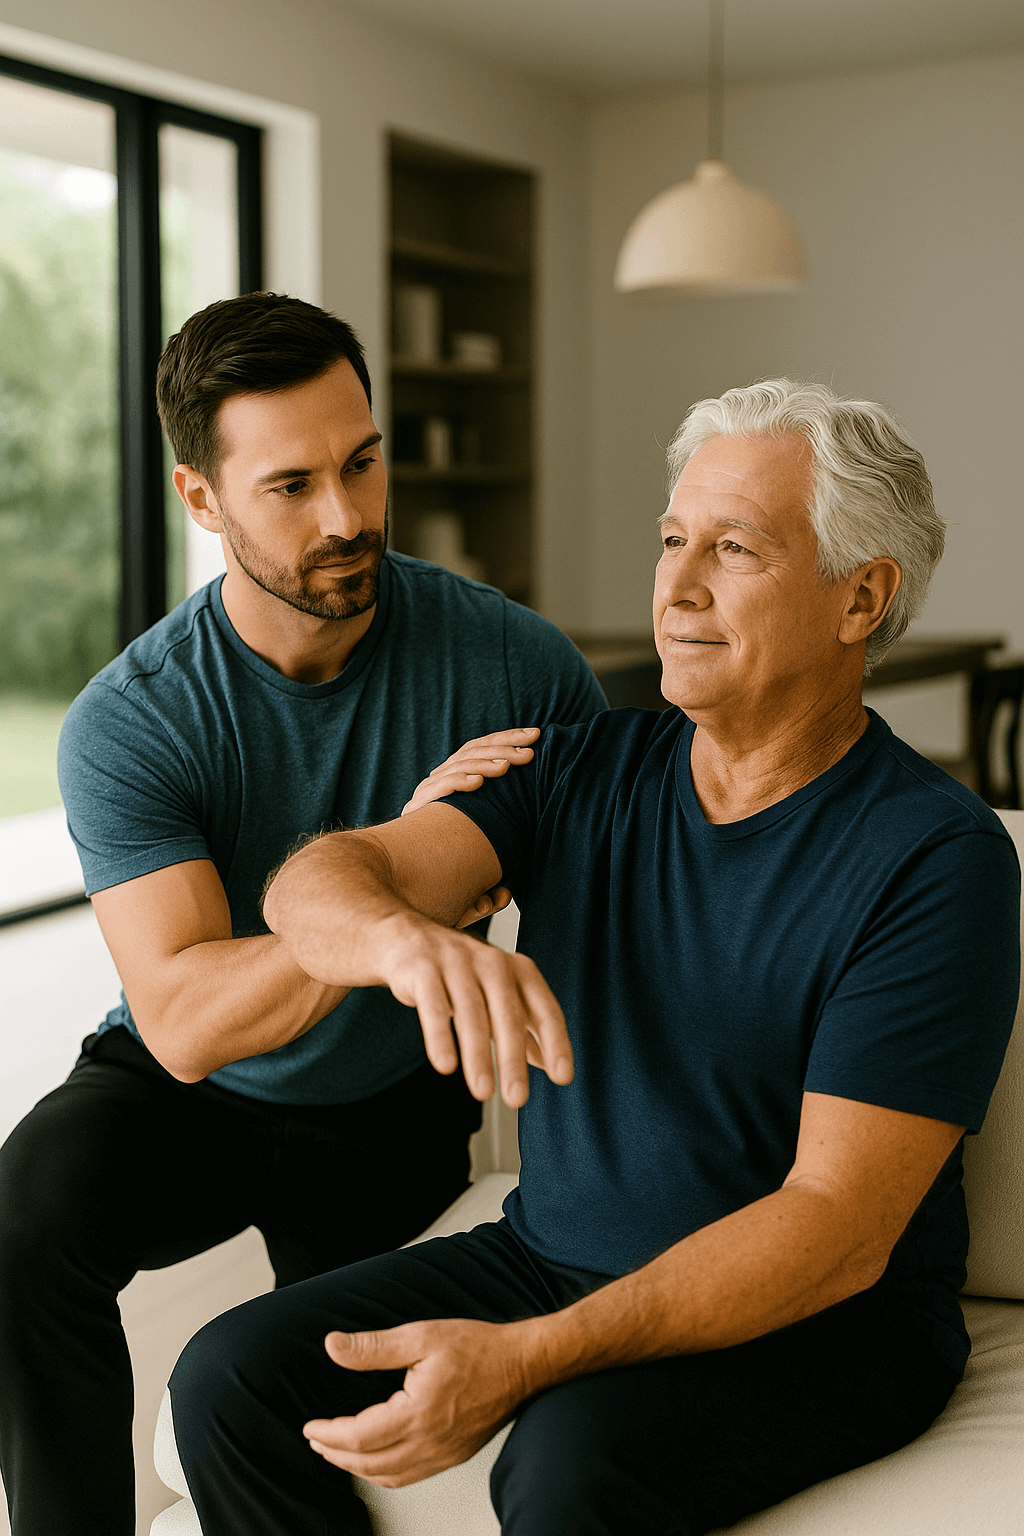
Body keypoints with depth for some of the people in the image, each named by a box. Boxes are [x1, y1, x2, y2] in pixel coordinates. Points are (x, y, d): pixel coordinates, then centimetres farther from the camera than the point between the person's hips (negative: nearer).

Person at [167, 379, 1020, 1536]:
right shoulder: (587, 771, 2)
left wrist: (523, 1359, -29)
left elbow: (839, 1228, -20)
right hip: (549, 1254, 5)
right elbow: (321, 879, -13)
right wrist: (406, 933, -39)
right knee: (229, 1377, -11)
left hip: (817, 1323, -5)